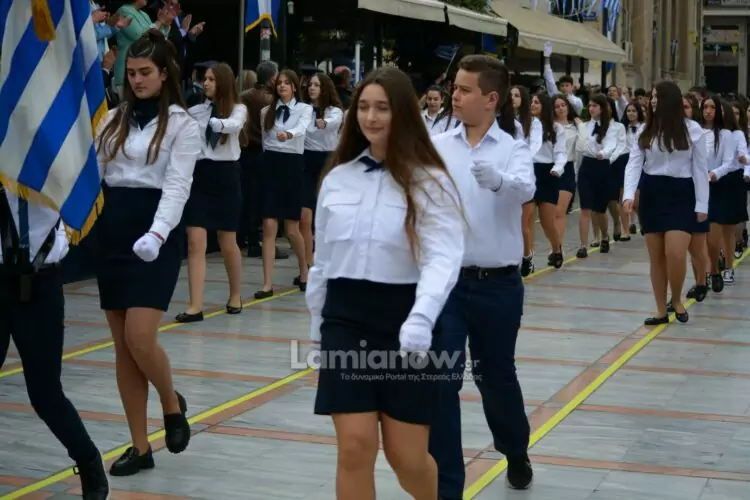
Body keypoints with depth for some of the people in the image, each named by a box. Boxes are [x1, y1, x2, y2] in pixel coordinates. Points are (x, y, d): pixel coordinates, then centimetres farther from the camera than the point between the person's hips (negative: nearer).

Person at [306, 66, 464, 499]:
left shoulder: (429, 181, -6)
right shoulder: (337, 179, 8)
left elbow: (443, 258, -19)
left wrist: (421, 318, -35)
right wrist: (318, 328, 19)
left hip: (403, 320, -3)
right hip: (345, 319, 3)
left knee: (407, 455, 3)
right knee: (355, 446, -5)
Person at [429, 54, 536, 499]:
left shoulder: (514, 149, -3)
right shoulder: (436, 146, 2)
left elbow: (525, 189, -24)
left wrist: (496, 179, -46)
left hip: (498, 284, -1)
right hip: (444, 279, 1)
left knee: (496, 375, 16)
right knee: (440, 381, -4)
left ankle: (517, 454, 45)